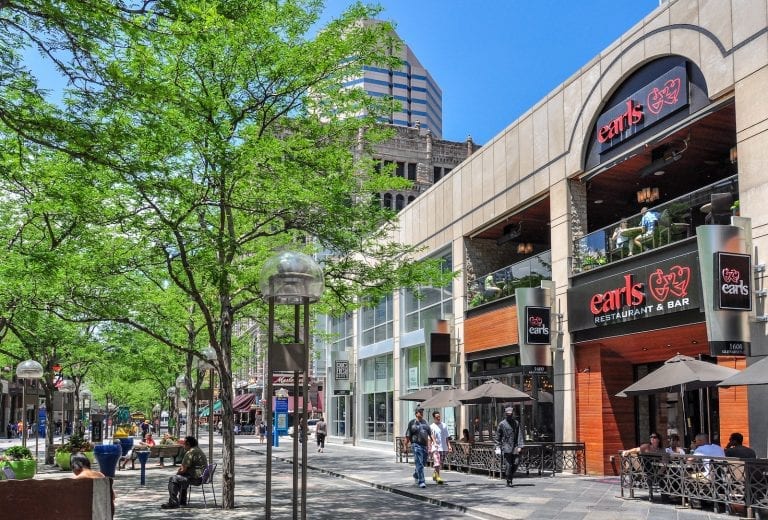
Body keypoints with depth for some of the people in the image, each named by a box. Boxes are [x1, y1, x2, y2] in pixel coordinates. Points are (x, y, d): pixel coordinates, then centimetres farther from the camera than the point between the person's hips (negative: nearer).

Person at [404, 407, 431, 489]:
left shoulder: (425, 422, 13)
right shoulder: (412, 423, -3)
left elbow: (429, 434, 16)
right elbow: (407, 436, -2)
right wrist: (406, 446, -3)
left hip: (424, 445, 6)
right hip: (416, 445, -6)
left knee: (422, 463, 15)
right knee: (419, 464, -11)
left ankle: (416, 476, 40)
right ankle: (421, 482, -11)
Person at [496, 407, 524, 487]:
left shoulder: (516, 423, 10)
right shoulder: (502, 424, 2)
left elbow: (519, 435, 7)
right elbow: (498, 437, 7)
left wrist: (519, 446, -4)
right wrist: (498, 447, 2)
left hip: (514, 448, 3)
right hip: (506, 448, -3)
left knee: (515, 464, -1)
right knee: (509, 465, -7)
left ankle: (511, 477, 20)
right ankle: (509, 481, 3)